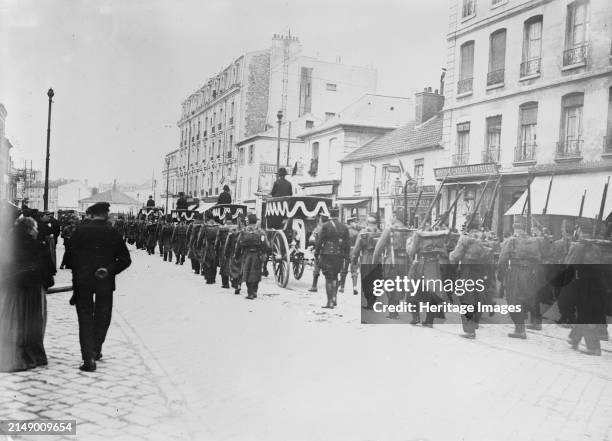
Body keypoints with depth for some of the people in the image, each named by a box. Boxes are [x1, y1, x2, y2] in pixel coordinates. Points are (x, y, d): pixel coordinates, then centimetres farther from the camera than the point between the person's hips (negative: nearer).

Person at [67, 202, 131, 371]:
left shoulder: (79, 231, 0)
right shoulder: (112, 232, -2)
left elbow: (72, 256, 1)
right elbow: (125, 259, -8)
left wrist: (76, 277, 9)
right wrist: (109, 270, -8)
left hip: (82, 281, 0)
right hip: (105, 281, 0)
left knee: (85, 317, 4)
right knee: (102, 316, 17)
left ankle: (89, 358, -5)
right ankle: (96, 351, 28)